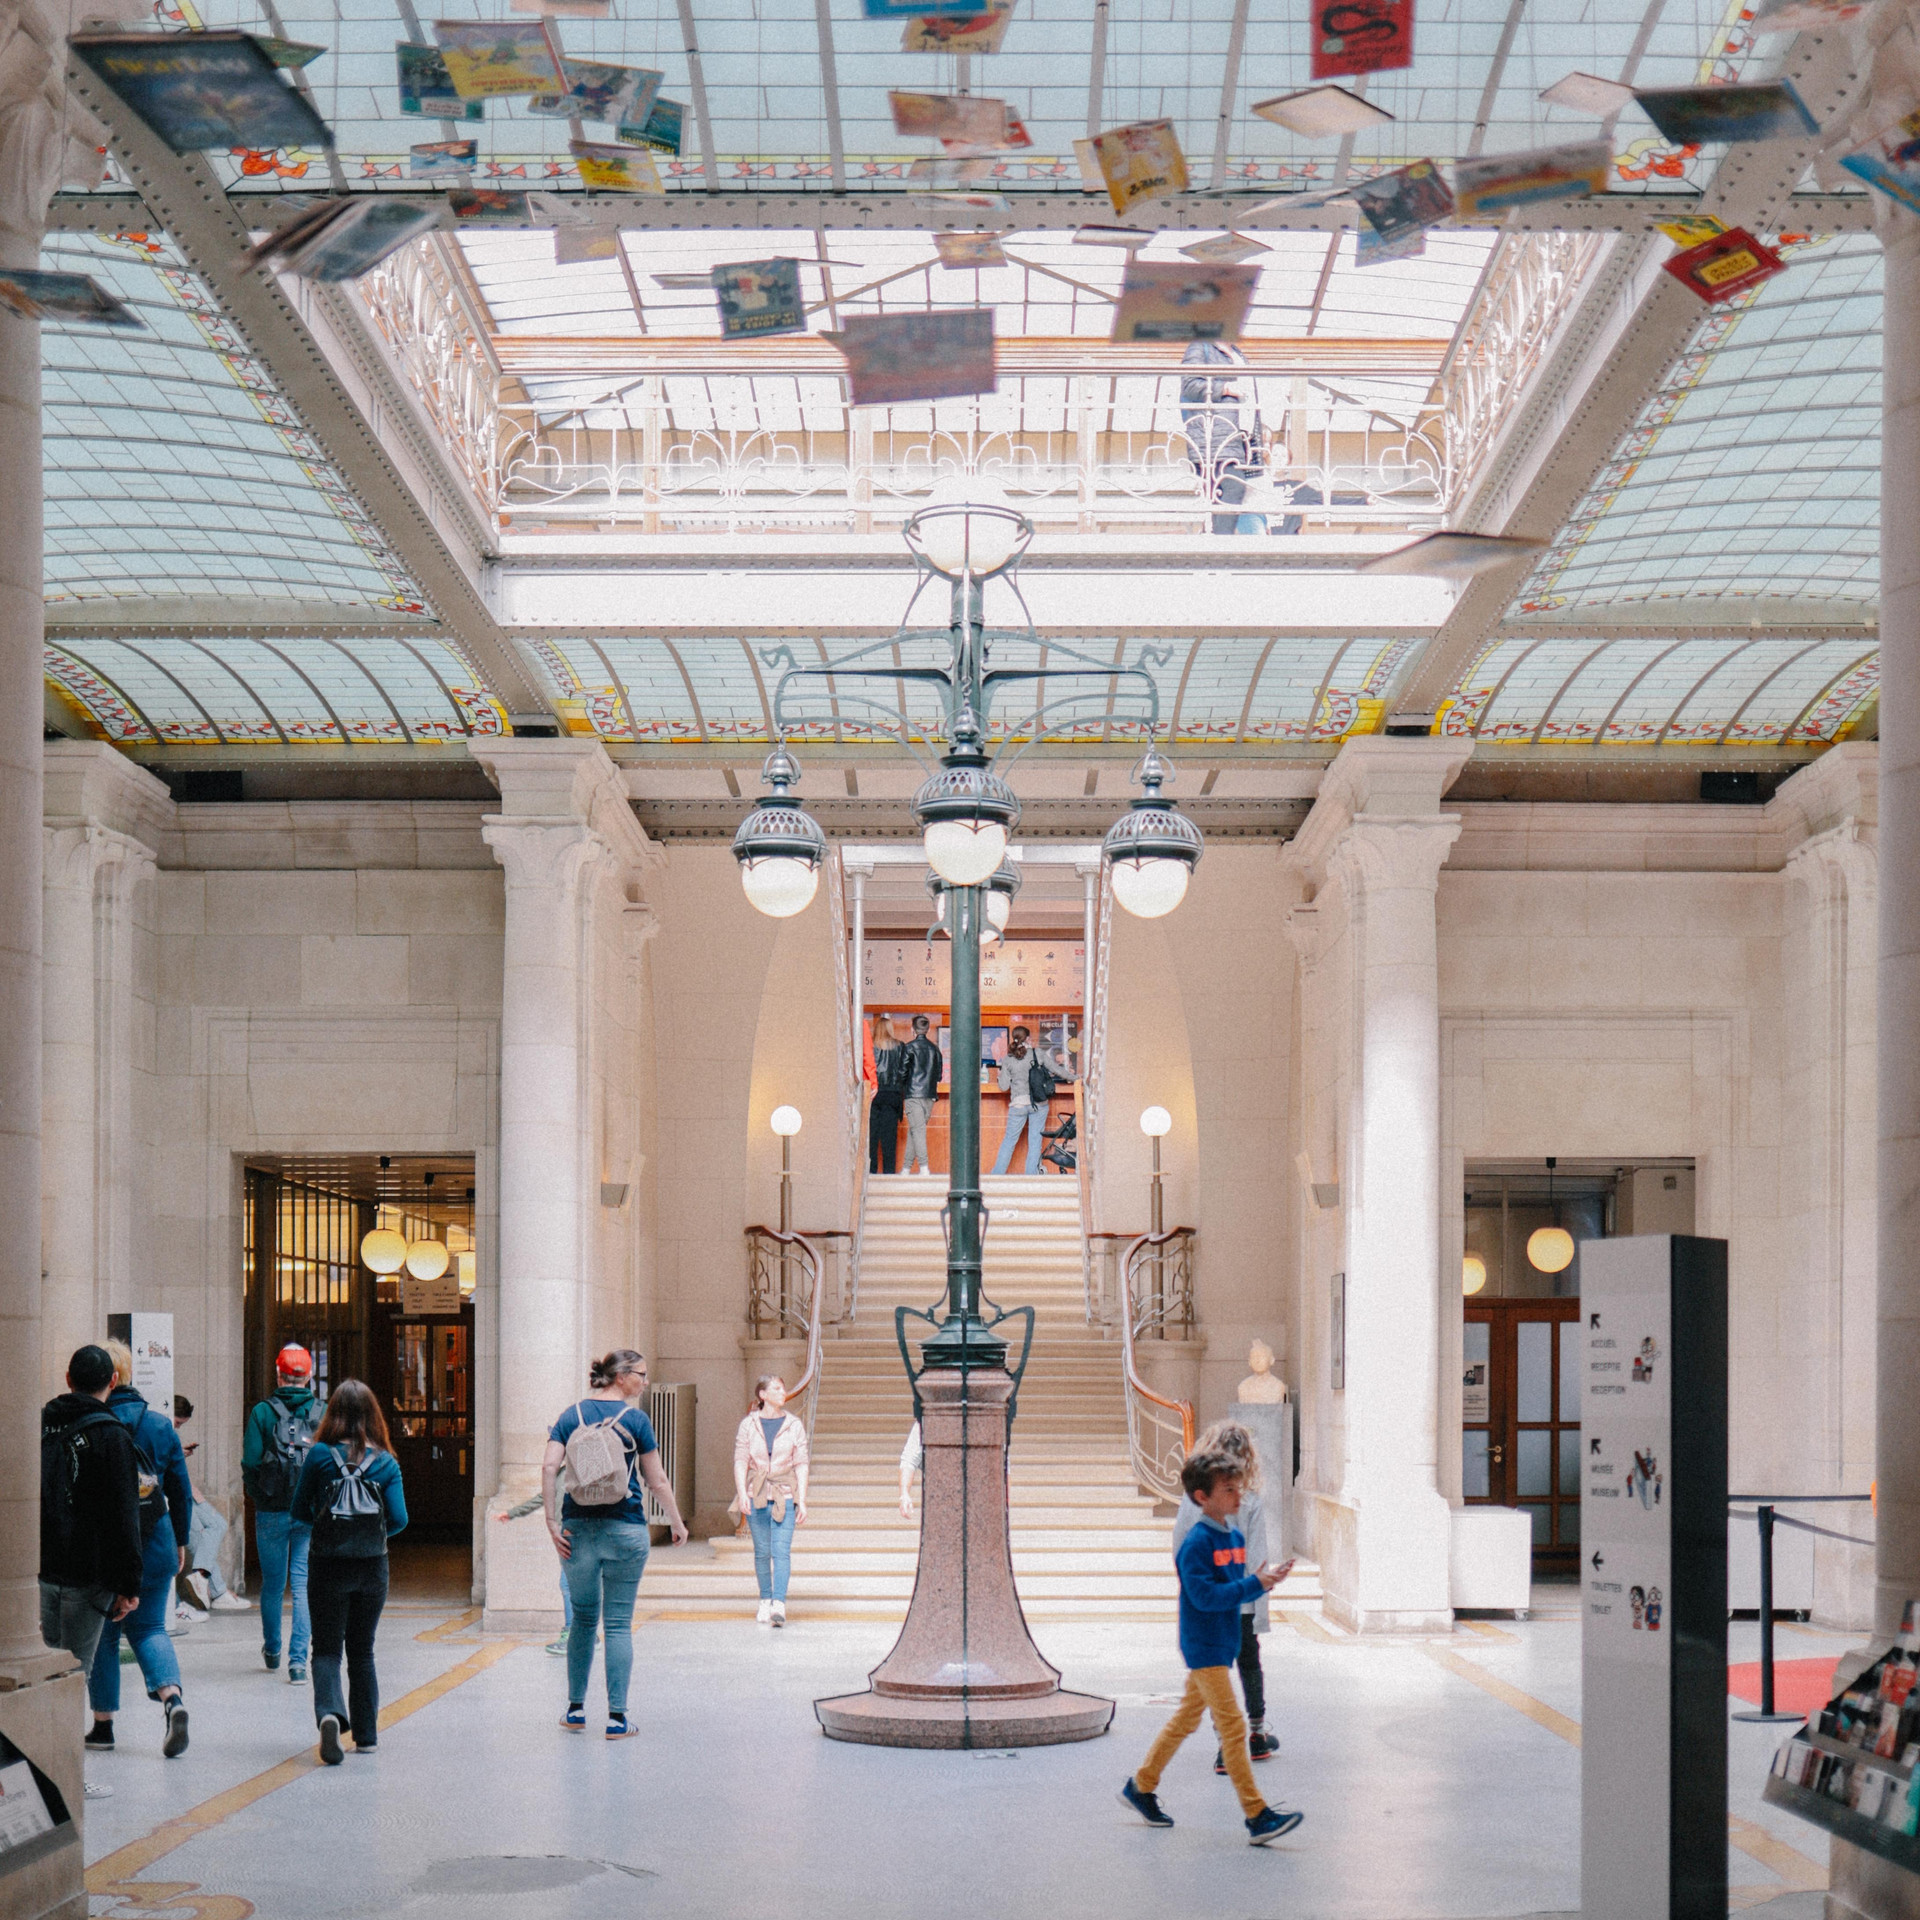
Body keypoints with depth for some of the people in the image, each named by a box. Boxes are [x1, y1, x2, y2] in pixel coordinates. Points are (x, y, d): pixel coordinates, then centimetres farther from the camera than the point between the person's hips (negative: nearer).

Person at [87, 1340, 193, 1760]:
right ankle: (172, 1696, -13)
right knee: (149, 1627, 12)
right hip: (154, 1547, 3)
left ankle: (103, 1725, 15)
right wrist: (181, 1542, 17)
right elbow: (181, 1491, 7)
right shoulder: (161, 1426, 2)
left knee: (101, 1631, 11)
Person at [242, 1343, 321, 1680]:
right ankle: (298, 1659, -7)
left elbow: (250, 1463, -5)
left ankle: (271, 1650, 30)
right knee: (304, 1584, 1)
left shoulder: (262, 1412, -4)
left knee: (273, 1583, 15)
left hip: (271, 1512, 0)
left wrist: (257, 1496, 11)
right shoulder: (322, 1412, -1)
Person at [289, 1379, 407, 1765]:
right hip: (372, 1568, 2)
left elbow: (299, 1513, -1)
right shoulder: (386, 1463, -3)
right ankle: (366, 1734, 18)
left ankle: (329, 1712, -23)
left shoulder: (319, 1455, -7)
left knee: (327, 1649, 4)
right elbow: (399, 1520, -6)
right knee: (362, 1650, 16)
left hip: (328, 1566, -2)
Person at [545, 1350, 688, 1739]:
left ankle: (575, 1710, 19)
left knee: (583, 1619, 15)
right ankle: (617, 1718, 1)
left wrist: (552, 1522, -3)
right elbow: (657, 1480, 0)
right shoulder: (636, 1420, -3)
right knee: (619, 1624, 2)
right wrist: (677, 1523, 12)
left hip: (578, 1528, 3)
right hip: (625, 1529, -3)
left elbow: (549, 1467, -4)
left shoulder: (572, 1415, 6)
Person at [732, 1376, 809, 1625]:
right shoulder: (748, 1425, 4)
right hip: (756, 1495, 1)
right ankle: (765, 1601, 16)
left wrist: (802, 1501, -2)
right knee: (762, 1551, 4)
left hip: (784, 1495, 0)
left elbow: (801, 1465, 4)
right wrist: (742, 1492, -15)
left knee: (781, 1551, -11)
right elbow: (740, 1461, -1)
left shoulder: (794, 1425, 5)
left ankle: (779, 1604, -18)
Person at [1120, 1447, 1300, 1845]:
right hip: (1203, 1646, -9)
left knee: (1186, 1718, 18)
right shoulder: (1196, 1543, -17)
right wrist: (1255, 1584, -25)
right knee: (1232, 1726, -11)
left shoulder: (1236, 1537, 10)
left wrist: (1264, 1580, -3)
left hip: (1222, 1643, 9)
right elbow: (1204, 1595, -24)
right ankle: (1257, 1816, -12)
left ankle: (1141, 1787, 31)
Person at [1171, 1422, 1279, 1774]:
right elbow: (1257, 1561, -10)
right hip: (1241, 1602, 0)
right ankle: (1257, 1736, 32)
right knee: (1249, 1665, 19)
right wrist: (1261, 1609, -5)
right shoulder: (1251, 1501, -11)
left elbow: (1179, 1551, 0)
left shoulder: (1191, 1499, -7)